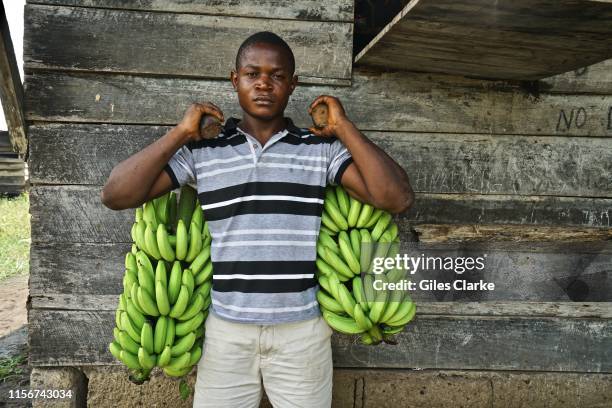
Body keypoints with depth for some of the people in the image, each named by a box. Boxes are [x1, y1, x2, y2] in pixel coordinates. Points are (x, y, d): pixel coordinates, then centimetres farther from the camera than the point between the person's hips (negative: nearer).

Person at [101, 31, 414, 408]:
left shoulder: (323, 148, -2)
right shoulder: (202, 149, -2)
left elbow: (398, 199, -11)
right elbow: (115, 195, -5)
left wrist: (344, 128, -10)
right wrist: (180, 133, -8)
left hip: (302, 329, 0)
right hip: (226, 329, 1)